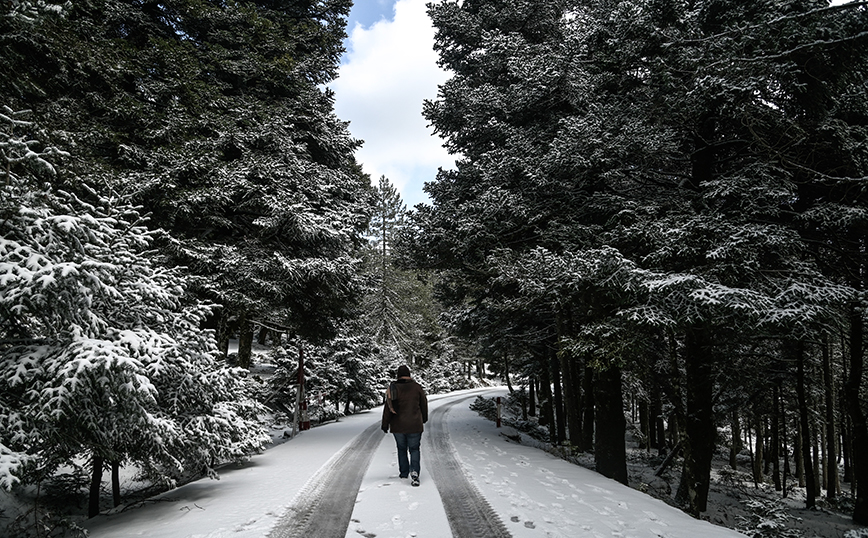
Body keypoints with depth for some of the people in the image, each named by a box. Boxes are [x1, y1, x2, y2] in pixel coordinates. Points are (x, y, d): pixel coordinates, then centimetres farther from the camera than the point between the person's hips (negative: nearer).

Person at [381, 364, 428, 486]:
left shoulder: (393, 388, -6)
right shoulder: (417, 387, -2)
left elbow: (387, 407, -5)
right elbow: (424, 404, 8)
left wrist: (385, 424, 5)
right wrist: (424, 419, 25)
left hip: (398, 426, 0)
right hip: (414, 425, 0)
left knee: (402, 449, 18)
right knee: (414, 449, 5)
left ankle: (404, 472, 27)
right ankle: (414, 473, -13)